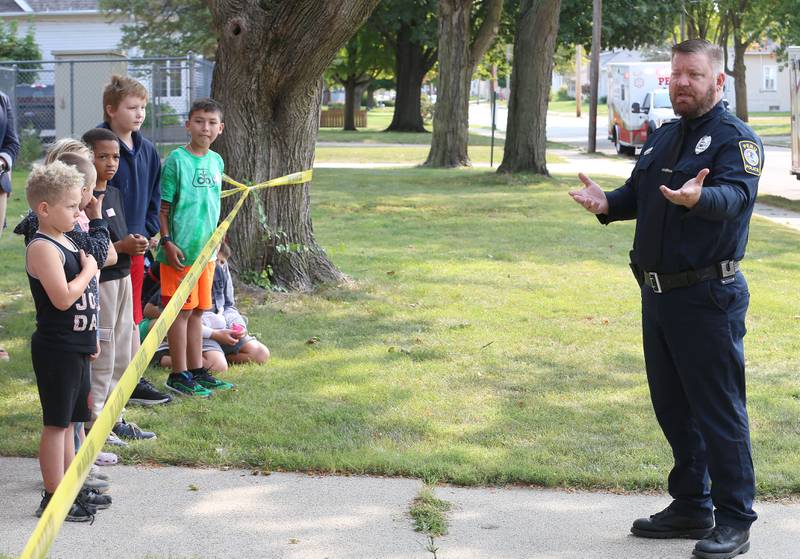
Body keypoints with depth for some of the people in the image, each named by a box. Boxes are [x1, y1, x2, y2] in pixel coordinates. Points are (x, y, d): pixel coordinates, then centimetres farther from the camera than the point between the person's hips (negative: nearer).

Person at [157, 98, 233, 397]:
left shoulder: (216, 161, 10)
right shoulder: (176, 160, -10)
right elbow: (162, 206, -10)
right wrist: (168, 242, -16)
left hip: (206, 249, 7)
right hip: (181, 250, -7)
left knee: (197, 311, 13)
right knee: (181, 311, -2)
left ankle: (196, 371, 21)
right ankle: (179, 375, 5)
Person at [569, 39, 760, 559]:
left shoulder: (735, 138, -10)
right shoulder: (663, 138, 16)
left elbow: (734, 195, -27)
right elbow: (637, 194, 16)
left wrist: (698, 198, -49)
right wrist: (607, 203, -7)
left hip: (708, 300, -8)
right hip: (659, 295, 9)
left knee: (718, 409, -5)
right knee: (672, 406, 15)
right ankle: (691, 507, 28)